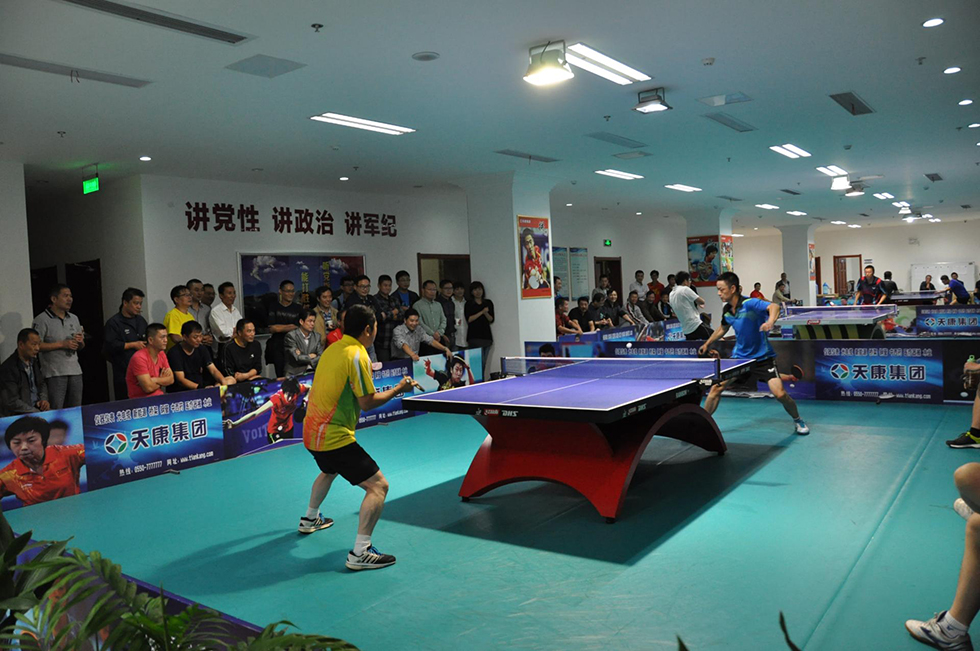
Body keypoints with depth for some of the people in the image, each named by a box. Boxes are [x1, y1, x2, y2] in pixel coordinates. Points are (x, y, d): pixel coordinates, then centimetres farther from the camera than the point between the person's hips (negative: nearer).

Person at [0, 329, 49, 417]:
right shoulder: (8, 369, -13)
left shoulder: (34, 361, 9)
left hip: (37, 408, 7)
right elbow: (12, 402, -16)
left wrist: (44, 399, 3)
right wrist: (38, 413, -19)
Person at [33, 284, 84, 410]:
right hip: (55, 373, -6)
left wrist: (80, 341, -2)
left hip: (75, 371, 6)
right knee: (56, 412, -6)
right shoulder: (42, 319, -4)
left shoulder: (74, 318, 16)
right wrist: (62, 344, -14)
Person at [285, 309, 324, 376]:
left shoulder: (317, 337, 11)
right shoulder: (291, 336, -4)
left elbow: (321, 358, 2)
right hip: (295, 374, -5)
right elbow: (297, 358, -12)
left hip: (312, 373, 5)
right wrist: (310, 356, 2)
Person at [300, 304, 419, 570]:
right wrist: (398, 388, -5)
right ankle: (360, 552, -13)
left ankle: (310, 519, 57)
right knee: (378, 485, -9)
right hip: (335, 437, -10)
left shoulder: (332, 349, 8)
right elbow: (368, 402, -18)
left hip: (311, 431, 10)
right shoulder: (357, 355, -18)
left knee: (329, 471, 38)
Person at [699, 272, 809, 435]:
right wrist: (708, 343, 24)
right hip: (739, 356, 6)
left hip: (762, 357, -6)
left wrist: (770, 321, -59)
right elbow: (723, 328, 20)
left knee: (780, 394, -16)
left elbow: (774, 306, -40)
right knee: (716, 388, -1)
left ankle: (798, 420, 13)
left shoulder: (750, 304, -22)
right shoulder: (727, 311, -1)